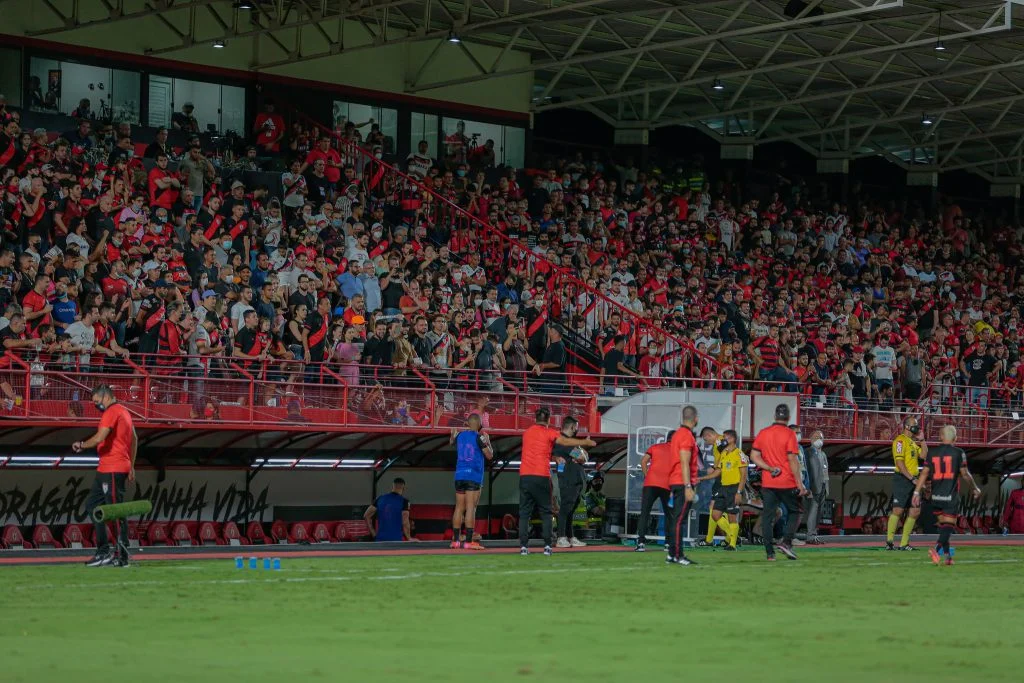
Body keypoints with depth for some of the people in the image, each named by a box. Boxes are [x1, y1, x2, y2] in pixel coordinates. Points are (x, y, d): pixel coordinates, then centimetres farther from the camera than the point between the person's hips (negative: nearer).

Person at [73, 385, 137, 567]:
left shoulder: (112, 412, -12)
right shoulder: (124, 412, 19)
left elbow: (99, 438, -22)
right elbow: (134, 439, 25)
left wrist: (81, 445, -5)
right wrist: (131, 466, 28)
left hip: (112, 470, -11)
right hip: (105, 469, 11)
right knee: (92, 505, 14)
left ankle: (122, 555, -9)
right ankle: (103, 552, 13)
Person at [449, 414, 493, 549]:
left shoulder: (460, 435, 9)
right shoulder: (479, 437, -7)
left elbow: (452, 442, 31)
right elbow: (489, 455, -3)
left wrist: (453, 434, 50)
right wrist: (488, 442, 11)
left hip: (459, 476, 6)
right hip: (474, 476, -6)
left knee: (459, 507, 9)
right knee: (471, 507, -8)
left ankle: (456, 540, 10)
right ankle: (468, 541, -13)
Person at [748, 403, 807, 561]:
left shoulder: (763, 433, 6)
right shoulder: (789, 434, -8)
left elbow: (754, 456, 3)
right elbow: (793, 460, -12)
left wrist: (770, 468, -2)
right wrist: (800, 484, -9)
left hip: (767, 483, 4)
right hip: (787, 483, -3)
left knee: (768, 517, 5)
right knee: (794, 512, 13)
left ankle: (770, 552, 1)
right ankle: (786, 541, -6)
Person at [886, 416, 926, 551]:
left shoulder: (913, 442, 20)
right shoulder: (900, 441, -8)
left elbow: (923, 455, 14)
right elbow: (900, 463, -16)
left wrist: (922, 440, 10)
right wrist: (912, 479, -19)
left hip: (913, 480, 9)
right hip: (902, 479, -9)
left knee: (916, 511, 5)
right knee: (898, 510, -10)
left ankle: (904, 543, 8)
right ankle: (889, 542, -5)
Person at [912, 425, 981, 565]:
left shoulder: (932, 452, 4)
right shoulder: (958, 453, -4)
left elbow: (924, 473, 0)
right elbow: (965, 474, -1)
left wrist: (917, 492, 2)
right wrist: (975, 488, 14)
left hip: (936, 497, 4)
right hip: (951, 497, -4)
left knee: (943, 524, 18)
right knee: (948, 526, -4)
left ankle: (947, 555, 20)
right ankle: (937, 548, -28)